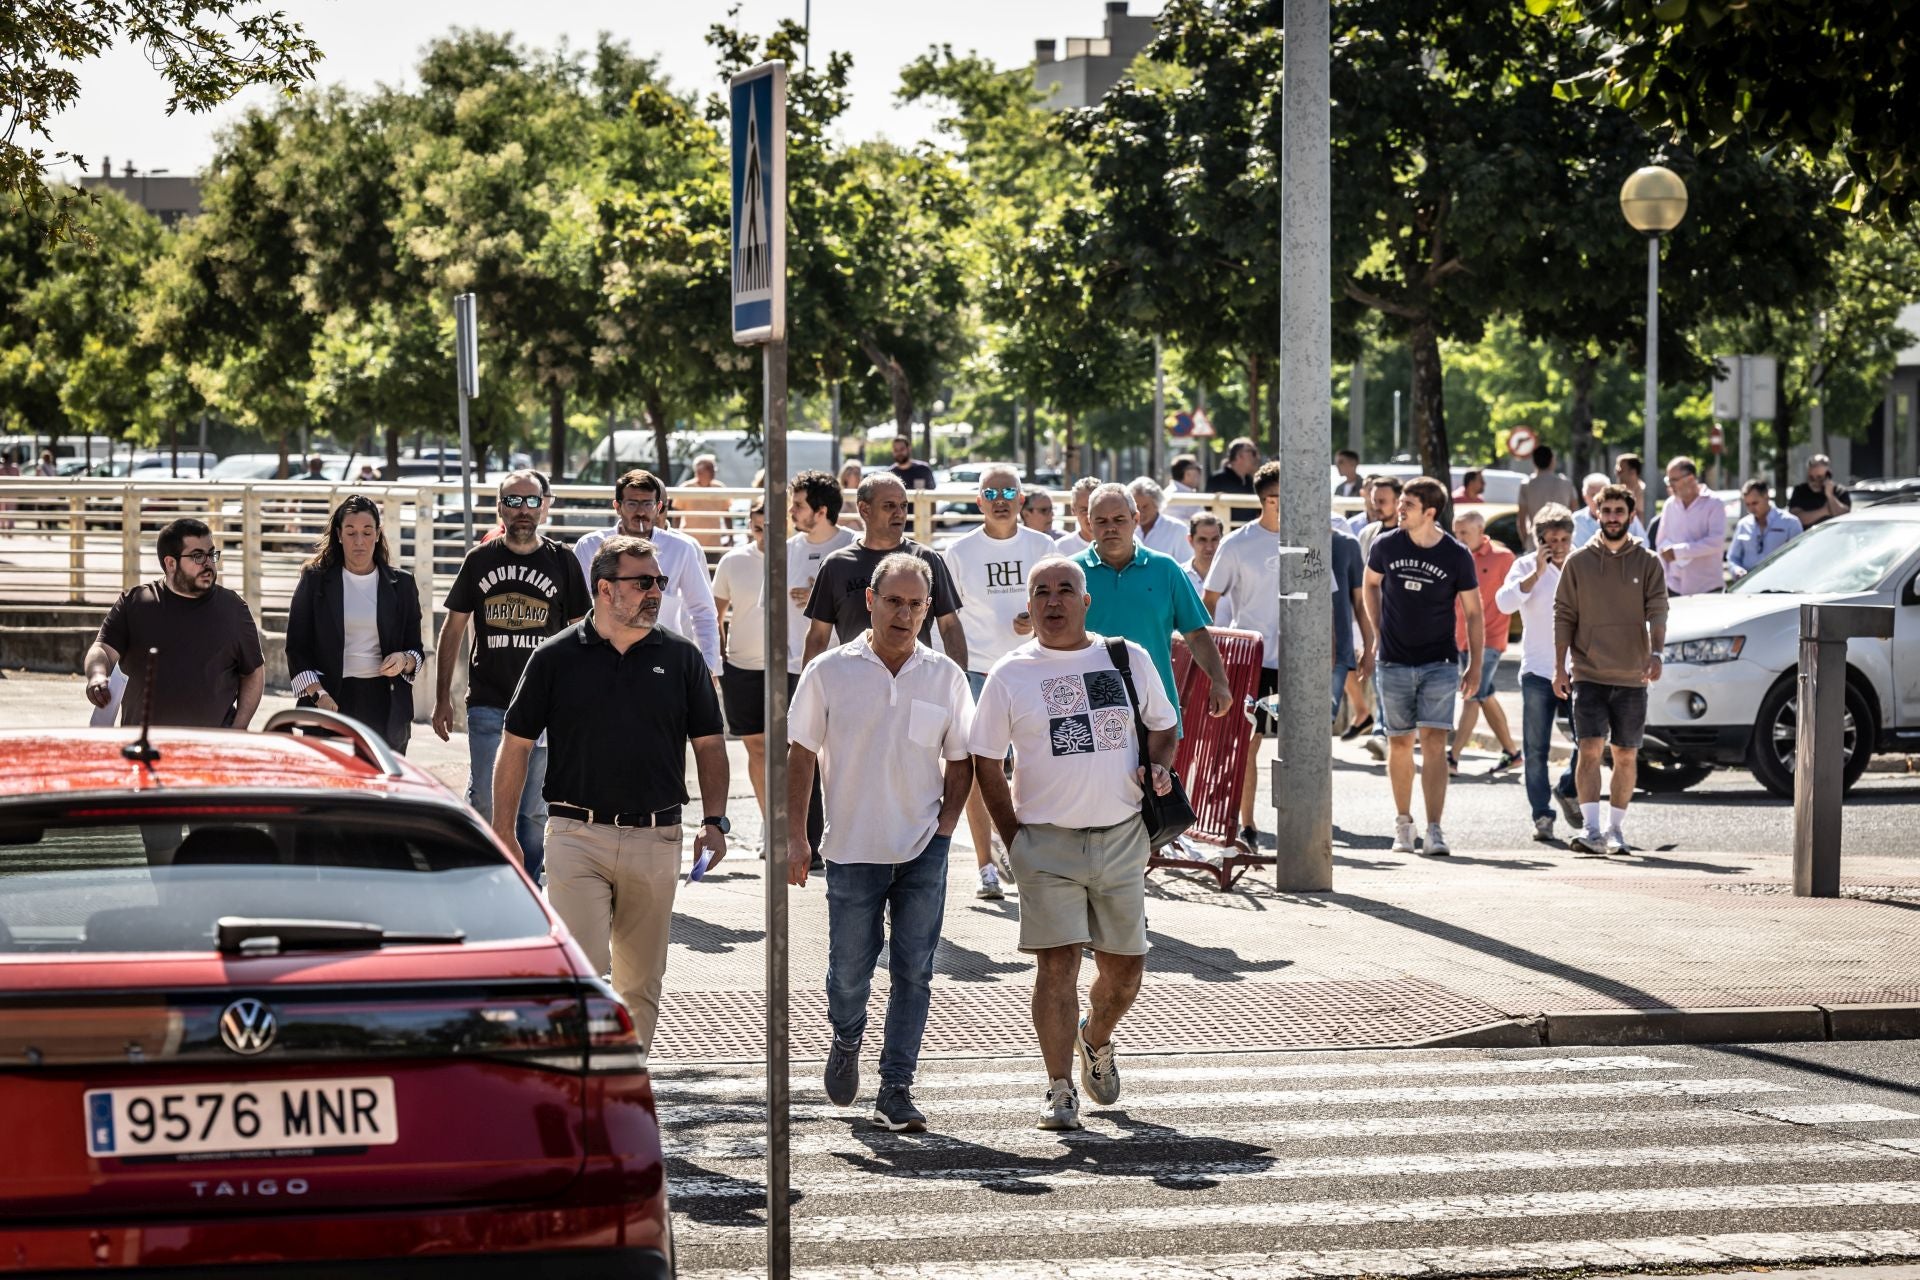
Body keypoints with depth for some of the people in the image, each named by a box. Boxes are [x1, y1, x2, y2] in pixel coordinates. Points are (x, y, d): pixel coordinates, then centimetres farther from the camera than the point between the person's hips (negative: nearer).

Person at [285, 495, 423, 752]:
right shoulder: (315, 580, 5)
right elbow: (297, 647, 3)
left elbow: (416, 649, 14)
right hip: (333, 702, -2)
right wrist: (318, 695, -11)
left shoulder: (401, 585, 9)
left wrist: (404, 660, -10)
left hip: (385, 702, 2)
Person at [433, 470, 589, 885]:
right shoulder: (480, 560, 6)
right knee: (486, 801, -6)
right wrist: (442, 698, 6)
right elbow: (452, 631, 11)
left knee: (533, 811, 4)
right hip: (488, 705, 0)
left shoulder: (562, 562, 4)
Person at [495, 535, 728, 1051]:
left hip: (655, 840, 2)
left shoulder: (681, 657, 6)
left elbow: (710, 744, 10)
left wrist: (714, 821, -1)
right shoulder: (556, 658, 0)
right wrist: (503, 830, 0)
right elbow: (516, 744, 4)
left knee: (641, 981, 8)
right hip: (577, 836, -2)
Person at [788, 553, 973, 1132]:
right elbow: (801, 754, 2)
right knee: (848, 970, 5)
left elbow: (960, 760, 11)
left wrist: (944, 827, 1)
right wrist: (795, 835, -2)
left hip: (923, 849, 1)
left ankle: (896, 1089, 6)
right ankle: (846, 1042, 36)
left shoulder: (944, 676, 3)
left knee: (913, 972, -1)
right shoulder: (830, 671, -2)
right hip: (852, 846, -1)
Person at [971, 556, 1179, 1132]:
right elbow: (986, 763, 4)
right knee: (1056, 964, -10)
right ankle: (1060, 1089, -1)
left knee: (1125, 966, 8)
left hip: (1122, 838, 3)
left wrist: (1159, 766, -4)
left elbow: (1164, 726, 18)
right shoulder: (1009, 675, -1)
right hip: (1047, 842, -2)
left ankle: (1096, 1040, 39)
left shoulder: (1127, 658, 6)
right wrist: (1015, 839, -1)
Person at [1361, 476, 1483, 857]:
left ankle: (1434, 830, -14)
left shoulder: (1457, 556, -6)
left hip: (1439, 664, -2)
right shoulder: (1386, 546, -2)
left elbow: (1473, 612, 2)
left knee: (1434, 743, -12)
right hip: (1393, 662, 2)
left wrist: (1475, 665, -1)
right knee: (1400, 743, 7)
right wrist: (1379, 632, 9)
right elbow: (1371, 584, 17)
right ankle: (1403, 823, 23)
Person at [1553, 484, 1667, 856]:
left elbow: (1657, 611, -4)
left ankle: (1616, 830, 18)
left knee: (1625, 756, 8)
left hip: (1631, 678, 1)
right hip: (1588, 674, -1)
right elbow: (1564, 616, 5)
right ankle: (1591, 829, -17)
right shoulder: (1578, 562, 4)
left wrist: (1656, 654, -21)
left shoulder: (1647, 562, 4)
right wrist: (1560, 667, -2)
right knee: (1590, 750, -13)